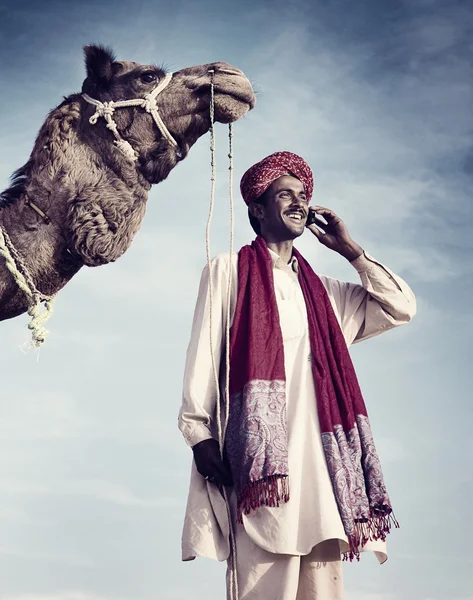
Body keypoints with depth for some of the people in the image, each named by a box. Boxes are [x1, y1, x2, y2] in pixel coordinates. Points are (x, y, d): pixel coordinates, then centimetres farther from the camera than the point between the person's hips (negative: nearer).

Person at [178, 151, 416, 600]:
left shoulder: (323, 291, 25)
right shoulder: (228, 270, 12)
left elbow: (402, 307, 21)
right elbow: (202, 354, 3)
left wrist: (349, 249, 19)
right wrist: (198, 432, -9)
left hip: (317, 452, 5)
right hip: (259, 450, -5)